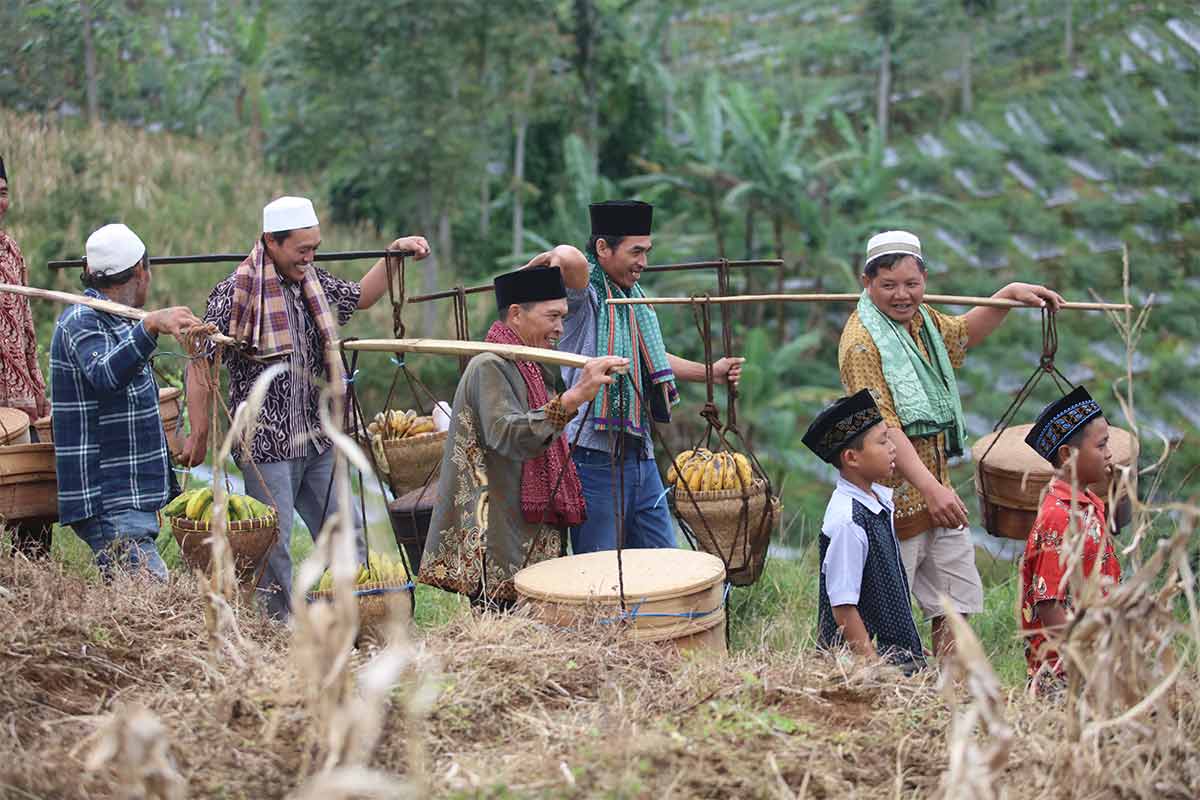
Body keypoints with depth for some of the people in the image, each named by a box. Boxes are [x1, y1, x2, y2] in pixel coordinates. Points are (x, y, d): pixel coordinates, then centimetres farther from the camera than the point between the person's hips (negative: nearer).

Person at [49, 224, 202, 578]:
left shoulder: (116, 322, 19)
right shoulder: (81, 321, -12)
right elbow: (105, 376, -35)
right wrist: (150, 326, -48)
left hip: (133, 499, 10)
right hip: (110, 505, -10)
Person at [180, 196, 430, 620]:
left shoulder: (312, 282, 7)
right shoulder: (236, 293, -14)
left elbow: (360, 297, 25)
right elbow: (200, 364, -12)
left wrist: (394, 253, 14)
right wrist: (199, 435, -11)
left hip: (317, 440, 8)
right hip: (267, 445, -7)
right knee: (273, 548, 0)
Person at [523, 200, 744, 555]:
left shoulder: (632, 299, 17)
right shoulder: (585, 295, -11)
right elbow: (571, 258, -35)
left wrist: (710, 371, 25)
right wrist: (540, 263, -15)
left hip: (640, 455, 9)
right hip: (595, 456, -9)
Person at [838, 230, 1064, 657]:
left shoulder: (922, 319, 10)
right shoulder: (862, 341, -17)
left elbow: (962, 334, 34)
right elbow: (883, 427, -25)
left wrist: (1009, 295, 20)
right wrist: (930, 488, -32)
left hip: (937, 491, 9)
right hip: (894, 499, -9)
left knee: (958, 605, 12)